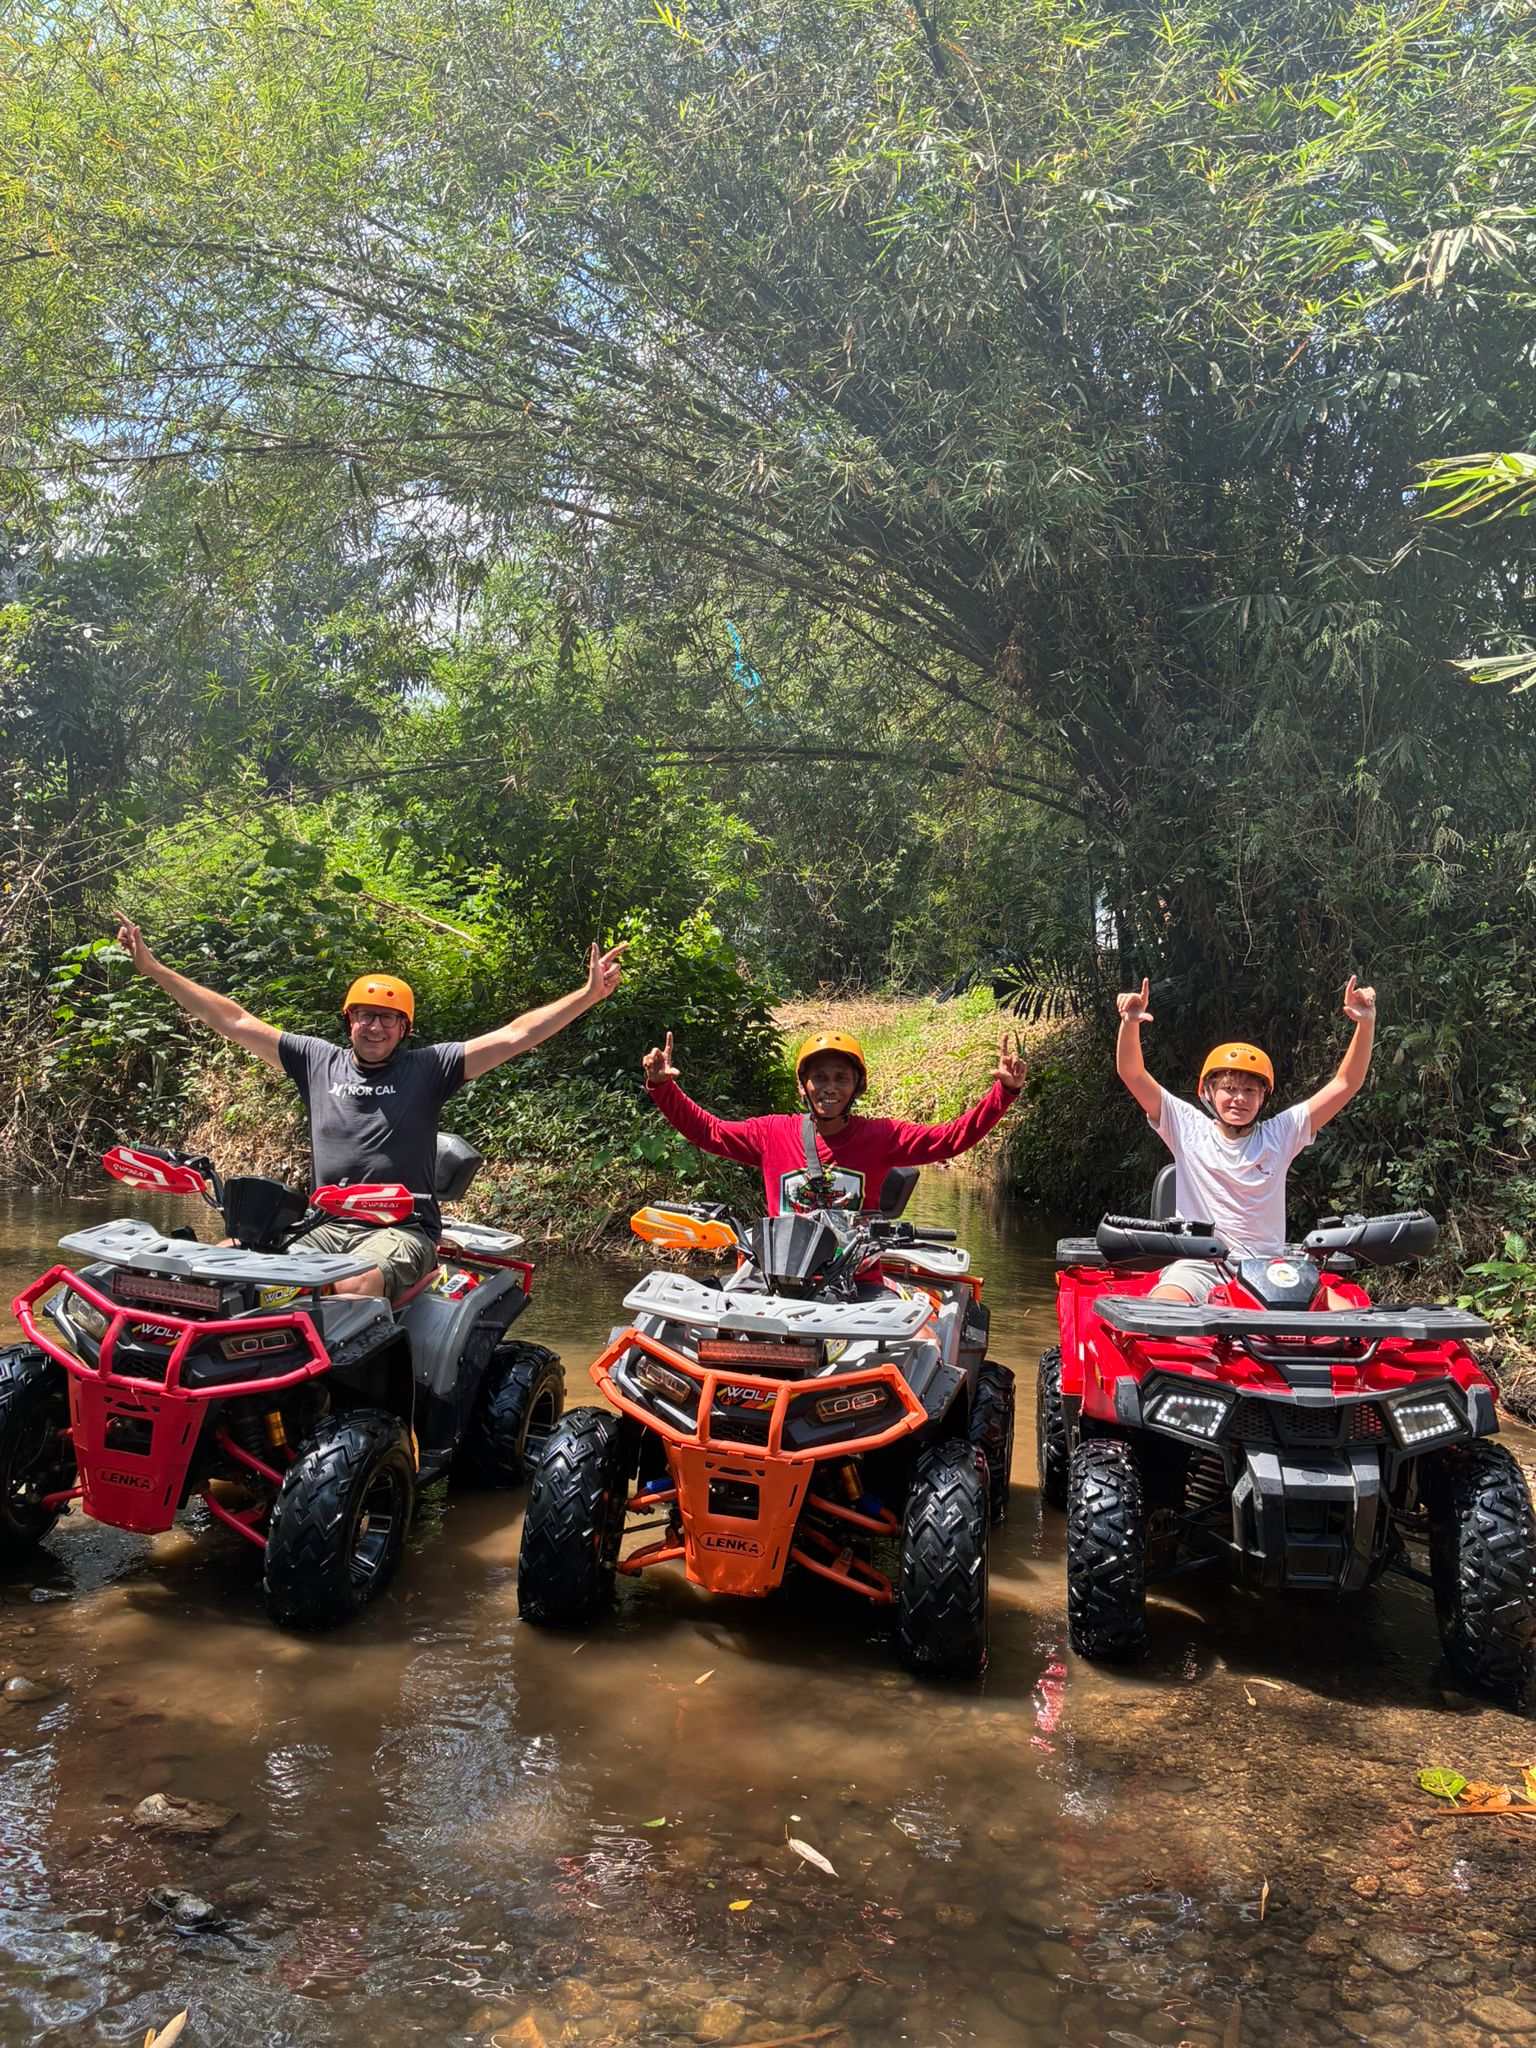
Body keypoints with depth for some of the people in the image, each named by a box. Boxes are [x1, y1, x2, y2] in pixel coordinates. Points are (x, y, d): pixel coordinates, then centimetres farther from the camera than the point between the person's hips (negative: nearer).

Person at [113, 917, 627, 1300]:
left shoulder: (427, 1068, 5)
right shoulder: (318, 1061, 14)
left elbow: (514, 1036, -3)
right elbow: (233, 1021, 14)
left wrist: (589, 994, -13)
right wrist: (152, 968, 13)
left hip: (402, 1230, -4)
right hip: (325, 1226, 4)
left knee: (356, 1285, -36)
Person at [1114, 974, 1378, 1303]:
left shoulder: (1279, 1134, 11)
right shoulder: (1189, 1127, 8)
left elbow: (1345, 1085, 9)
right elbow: (1131, 1073, 2)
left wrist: (1365, 1024, -3)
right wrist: (1130, 1023, -15)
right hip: (1197, 1267, -2)